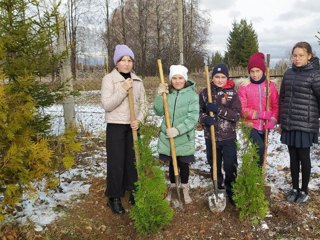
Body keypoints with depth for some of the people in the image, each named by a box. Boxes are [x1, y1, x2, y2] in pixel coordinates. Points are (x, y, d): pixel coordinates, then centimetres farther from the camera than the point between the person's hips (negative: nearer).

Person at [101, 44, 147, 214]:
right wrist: (123, 90, -22)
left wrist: (139, 120, -8)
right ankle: (114, 197, 14)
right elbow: (106, 105, -16)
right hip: (115, 127, -4)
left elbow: (143, 104, 9)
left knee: (133, 160, 11)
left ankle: (132, 192, 28)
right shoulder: (109, 79, -7)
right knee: (116, 162, 0)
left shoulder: (137, 81, 7)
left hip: (132, 127, 4)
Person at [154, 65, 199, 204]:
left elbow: (193, 118, -15)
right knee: (172, 163, 15)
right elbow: (159, 112, 0)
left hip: (184, 137, -3)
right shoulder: (167, 93, 2)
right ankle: (172, 188, 34)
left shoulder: (192, 95, -9)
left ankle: (185, 190, 30)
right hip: (167, 136, 3)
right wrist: (159, 96, -14)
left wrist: (178, 130, -25)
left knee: (183, 164, 9)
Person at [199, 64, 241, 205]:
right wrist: (205, 119, -19)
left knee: (230, 166, -2)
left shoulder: (232, 93, -3)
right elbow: (199, 112, 3)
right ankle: (218, 190, 31)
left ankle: (231, 192, 17)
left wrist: (218, 109, -23)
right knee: (214, 166, 13)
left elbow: (237, 115, -12)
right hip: (210, 137, 2)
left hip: (228, 137, -1)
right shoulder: (205, 93, 0)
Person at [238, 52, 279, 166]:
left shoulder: (270, 85, 2)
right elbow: (242, 109, -8)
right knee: (259, 147, -22)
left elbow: (276, 106, 3)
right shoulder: (244, 86, -5)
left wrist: (273, 120, -14)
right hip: (251, 125, -3)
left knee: (261, 149, 10)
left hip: (265, 126, 3)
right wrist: (262, 114, -16)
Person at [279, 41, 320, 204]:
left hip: (305, 124, -5)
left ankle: (304, 191, 22)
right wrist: (281, 120, 12)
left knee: (304, 158, 6)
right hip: (289, 124, 5)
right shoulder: (288, 73, 7)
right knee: (293, 157, 13)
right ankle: (295, 188, 27)